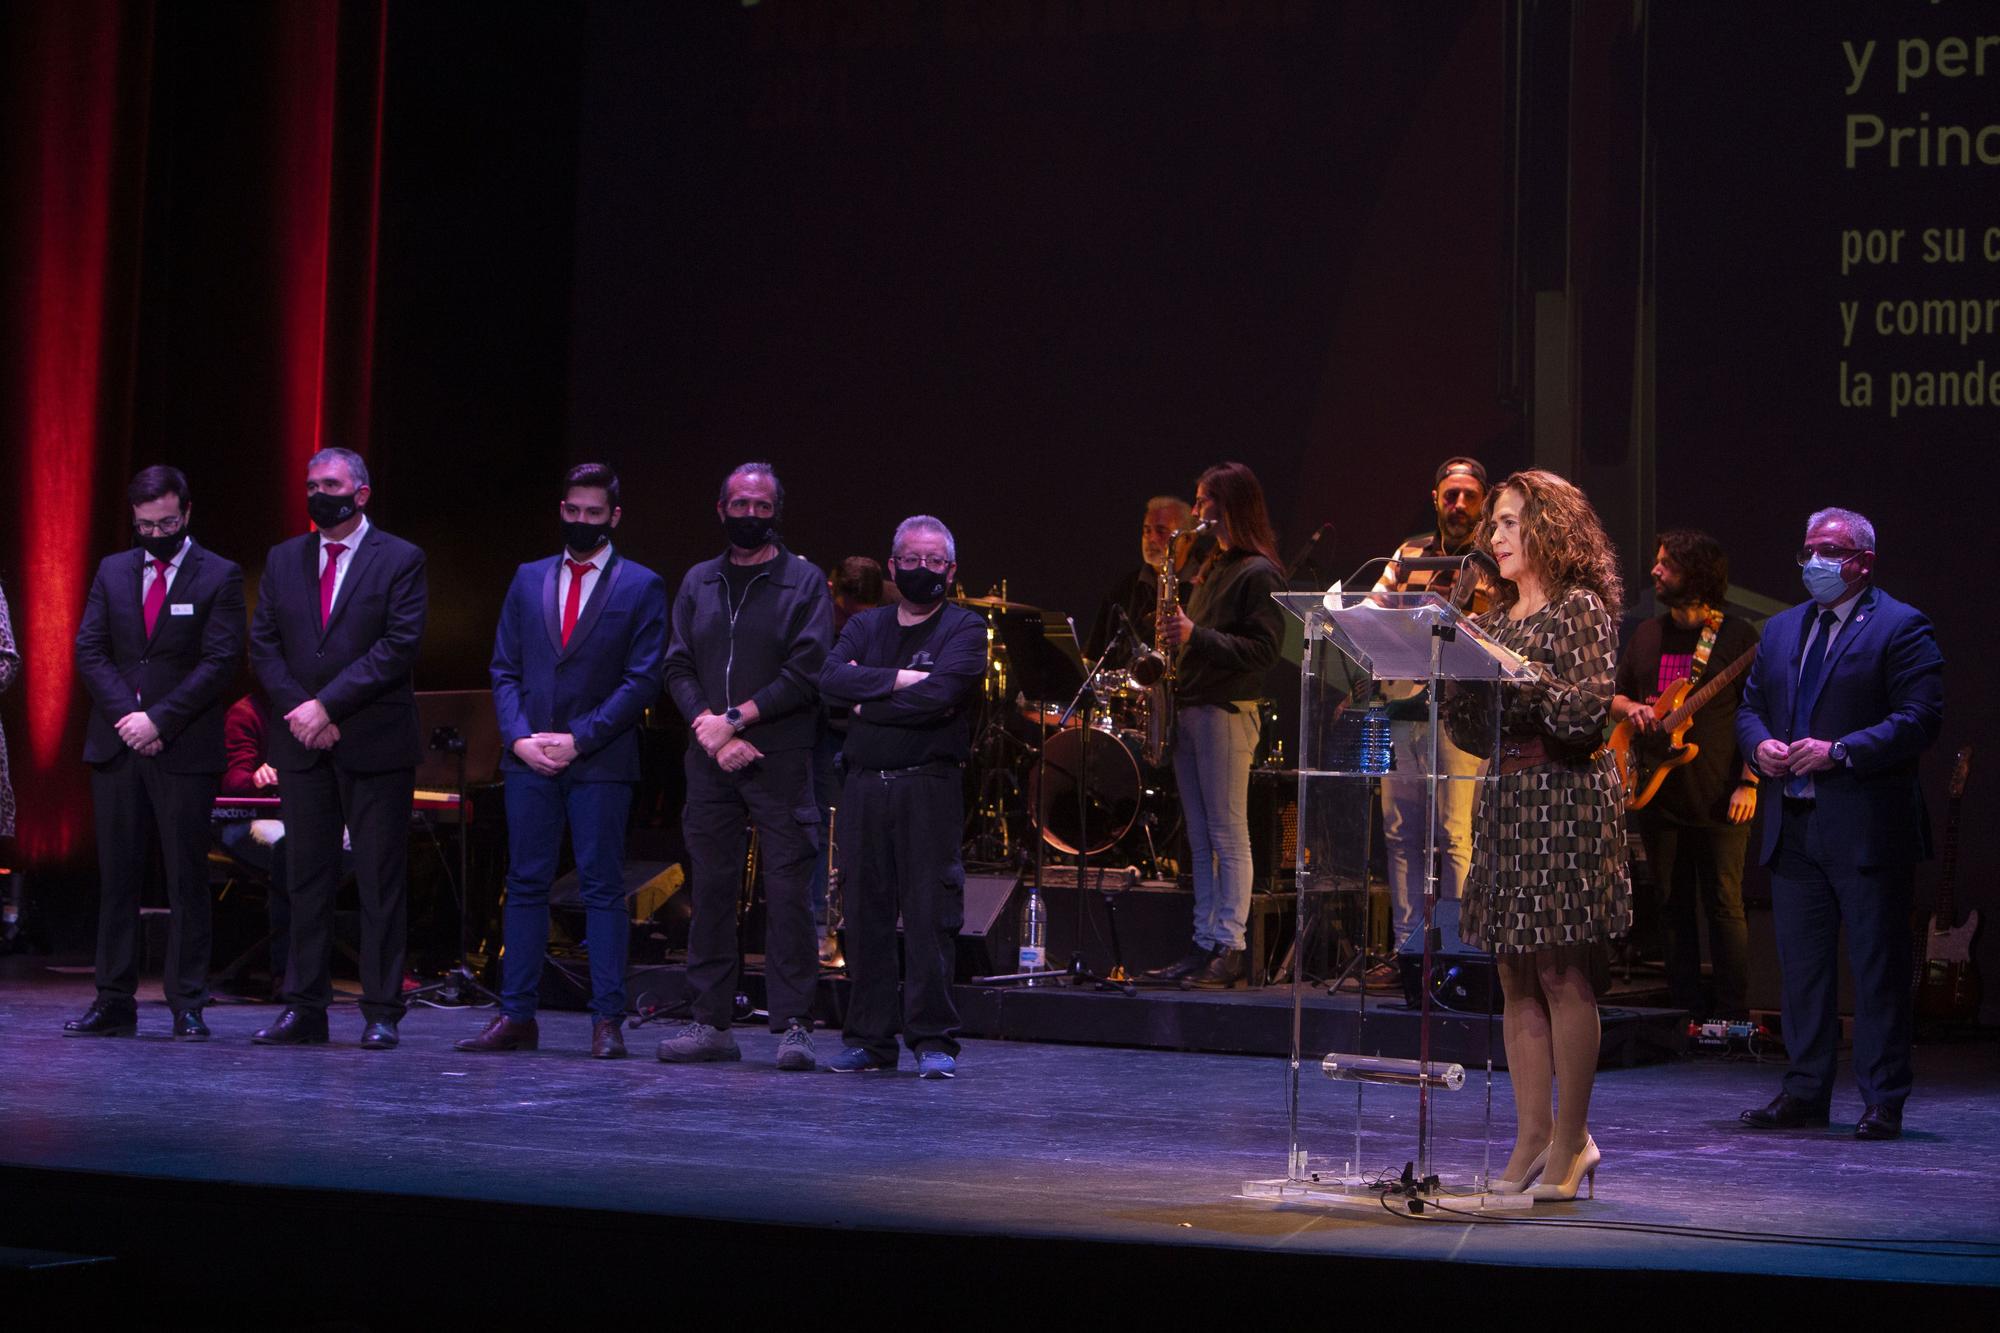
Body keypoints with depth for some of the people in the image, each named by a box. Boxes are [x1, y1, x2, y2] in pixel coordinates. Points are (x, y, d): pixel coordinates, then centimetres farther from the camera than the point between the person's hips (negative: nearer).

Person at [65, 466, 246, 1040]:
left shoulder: (219, 577, 1)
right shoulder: (112, 571, 12)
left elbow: (220, 662, -6)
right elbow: (89, 650, 7)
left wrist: (159, 719, -13)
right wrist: (129, 717, -7)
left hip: (185, 751, -4)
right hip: (115, 749, 4)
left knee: (186, 880, -1)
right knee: (116, 878, 5)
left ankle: (187, 1005, 3)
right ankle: (114, 1003, 9)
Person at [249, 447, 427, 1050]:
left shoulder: (400, 560, -1)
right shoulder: (284, 560, 13)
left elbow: (400, 645, -10)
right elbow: (263, 644, 9)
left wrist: (328, 704, -15)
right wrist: (298, 709, -7)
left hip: (374, 745, -4)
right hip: (302, 746, 4)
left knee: (381, 880, -2)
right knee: (306, 878, 6)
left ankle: (381, 1012, 2)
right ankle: (304, 1009, 10)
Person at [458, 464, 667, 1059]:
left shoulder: (641, 587, 3)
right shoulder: (529, 579, 14)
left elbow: (642, 680, -4)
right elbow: (505, 670, 12)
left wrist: (579, 739, -11)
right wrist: (519, 737, -4)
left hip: (601, 763, -3)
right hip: (530, 760, 3)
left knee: (603, 889, -1)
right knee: (525, 886, 4)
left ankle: (607, 1021, 1)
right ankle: (516, 1017, 7)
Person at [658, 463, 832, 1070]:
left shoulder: (804, 582, 2)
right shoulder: (698, 583, 14)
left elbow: (806, 674, -6)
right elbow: (678, 667, 8)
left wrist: (735, 717, -11)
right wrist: (712, 732, -8)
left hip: (782, 761, -4)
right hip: (710, 764, 4)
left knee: (789, 890, -6)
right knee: (711, 888, 4)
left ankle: (792, 1025, -3)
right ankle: (711, 1024, 9)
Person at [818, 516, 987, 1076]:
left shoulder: (964, 630, 4)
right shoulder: (865, 626, 17)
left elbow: (938, 697, -13)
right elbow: (830, 679, -2)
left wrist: (865, 702, -4)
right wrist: (899, 678, -11)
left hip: (929, 788, -4)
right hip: (863, 787, 4)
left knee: (930, 915, -7)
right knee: (865, 914, 3)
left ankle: (933, 1040, -3)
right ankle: (868, 1038, 9)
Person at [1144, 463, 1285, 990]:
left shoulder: (1258, 573, -8)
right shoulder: (1213, 567, 20)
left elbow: (1262, 649, -16)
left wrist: (1196, 638, -22)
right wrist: (1177, 638, 10)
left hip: (1227, 712, -9)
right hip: (1189, 708, 9)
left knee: (1228, 836, -7)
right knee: (1200, 840, 8)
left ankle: (1230, 948, -7)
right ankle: (1204, 945, 10)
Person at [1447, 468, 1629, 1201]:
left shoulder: (1581, 610, -4)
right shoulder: (1494, 619, 16)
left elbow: (1587, 713, -15)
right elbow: (1471, 732, 16)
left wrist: (1517, 671, -19)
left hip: (1564, 801, -7)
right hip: (1503, 800, 7)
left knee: (1562, 974, -7)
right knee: (1517, 979, 6)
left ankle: (1570, 1140, -2)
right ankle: (1532, 1137, 11)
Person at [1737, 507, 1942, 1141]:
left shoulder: (1901, 627, -4)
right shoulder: (1782, 630, 18)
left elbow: (1920, 718, -12)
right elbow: (1750, 705, 22)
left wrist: (1840, 752, -19)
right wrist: (1760, 744, -1)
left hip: (1866, 826, -6)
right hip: (1792, 826, 7)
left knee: (1877, 967, -1)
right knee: (1801, 965, 10)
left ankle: (1883, 1100, 4)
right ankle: (1805, 1090, 17)